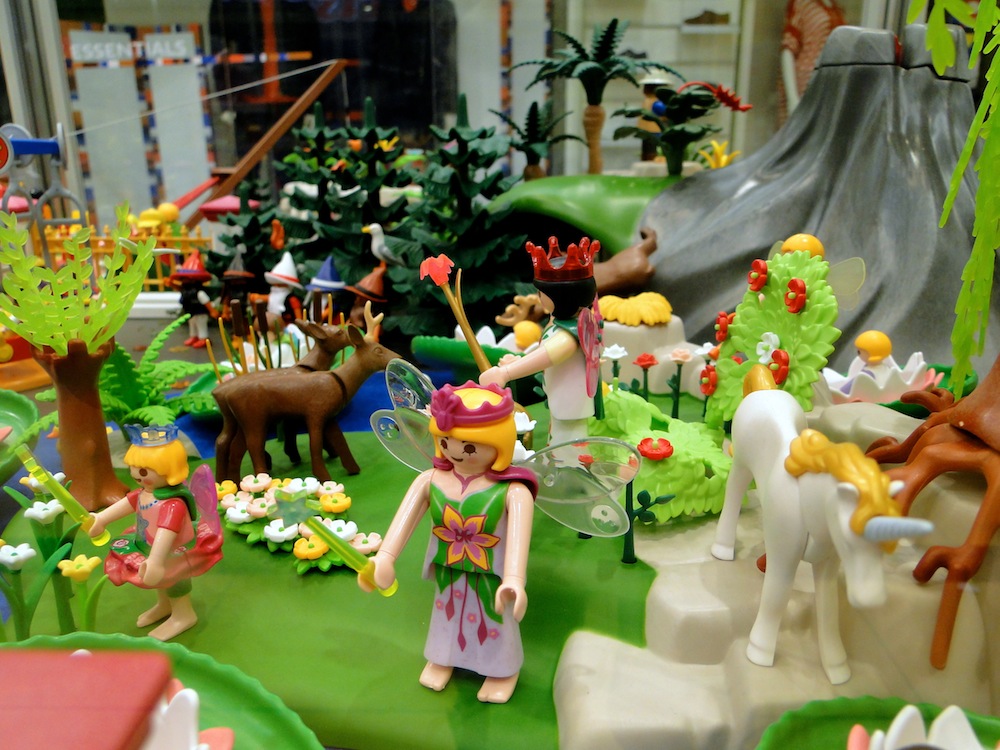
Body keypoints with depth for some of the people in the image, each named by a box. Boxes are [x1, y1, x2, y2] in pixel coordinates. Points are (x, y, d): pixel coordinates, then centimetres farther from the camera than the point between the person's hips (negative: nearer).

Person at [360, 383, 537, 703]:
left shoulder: (513, 492, -29)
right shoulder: (430, 482, -16)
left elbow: (518, 536, -40)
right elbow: (404, 519, -21)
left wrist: (514, 581, -53)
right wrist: (385, 558, -32)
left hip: (492, 578, -3)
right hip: (448, 576, 4)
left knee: (494, 621, 20)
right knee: (448, 612, 29)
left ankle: (502, 669, 51)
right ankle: (443, 657, 59)